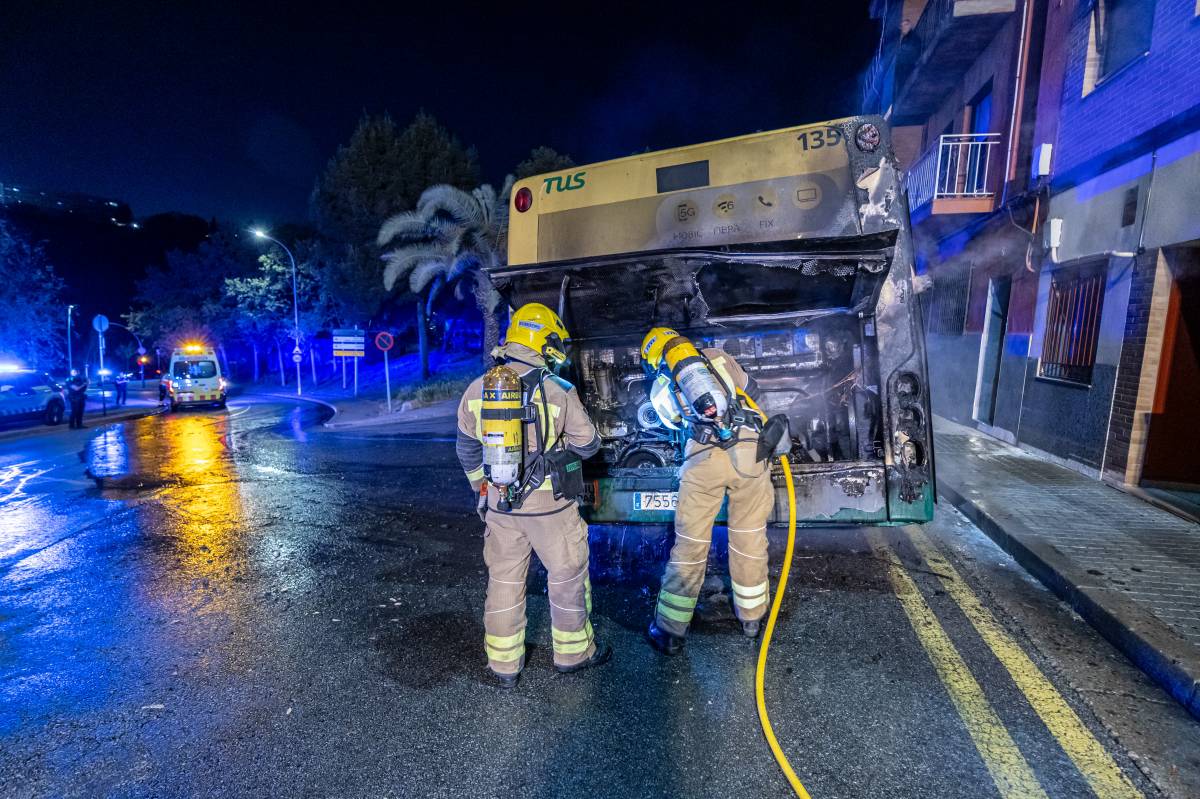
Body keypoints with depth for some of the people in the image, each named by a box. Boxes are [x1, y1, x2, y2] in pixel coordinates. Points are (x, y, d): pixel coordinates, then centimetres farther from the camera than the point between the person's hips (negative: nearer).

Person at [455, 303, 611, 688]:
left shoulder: (477, 389, -1)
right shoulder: (558, 391, -14)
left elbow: (468, 452, 7)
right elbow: (587, 444, -5)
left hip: (499, 502, 4)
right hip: (549, 504, -4)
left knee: (504, 581, 18)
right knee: (567, 576, 16)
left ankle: (504, 665, 32)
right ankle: (574, 652, 35)